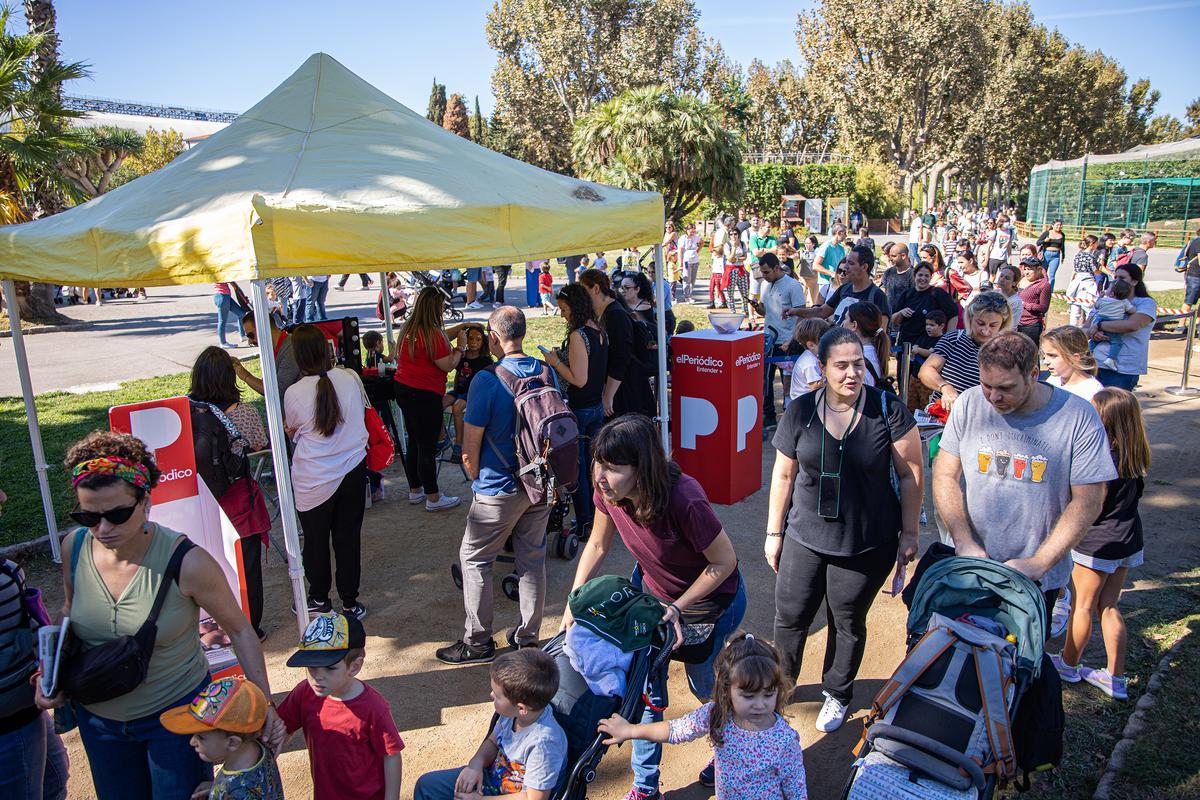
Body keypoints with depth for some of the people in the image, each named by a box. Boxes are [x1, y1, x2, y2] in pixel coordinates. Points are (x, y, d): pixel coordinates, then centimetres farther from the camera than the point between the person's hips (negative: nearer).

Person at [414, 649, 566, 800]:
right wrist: (476, 763, -14)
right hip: (491, 776, 7)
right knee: (426, 784, 9)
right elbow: (493, 741, 7)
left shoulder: (544, 742, -35)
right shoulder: (513, 712, -14)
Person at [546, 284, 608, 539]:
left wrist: (555, 362, -10)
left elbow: (579, 380, -22)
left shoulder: (578, 336, -20)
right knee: (592, 467, 16)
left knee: (576, 470, 4)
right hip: (597, 408, 8)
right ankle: (595, 520, 26)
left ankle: (584, 527, 12)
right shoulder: (599, 332, 6)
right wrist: (562, 358, 14)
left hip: (579, 410, -8)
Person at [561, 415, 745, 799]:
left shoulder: (684, 500, -42)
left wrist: (676, 609, -24)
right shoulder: (610, 492, -24)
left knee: (702, 684, 19)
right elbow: (597, 545, -6)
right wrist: (573, 605, -10)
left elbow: (724, 562, -27)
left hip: (710, 598, -4)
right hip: (651, 588, 4)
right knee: (647, 687, 8)